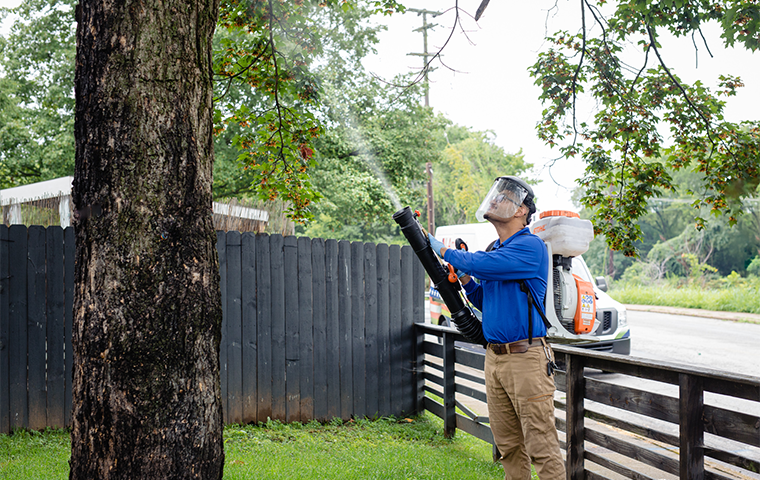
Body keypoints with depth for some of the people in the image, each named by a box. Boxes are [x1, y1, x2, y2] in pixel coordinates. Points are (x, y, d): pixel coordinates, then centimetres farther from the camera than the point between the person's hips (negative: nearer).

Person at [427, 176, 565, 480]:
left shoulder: (530, 246, -10)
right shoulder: (495, 251, 18)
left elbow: (484, 265, -23)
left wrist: (445, 251, -6)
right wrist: (465, 279, 7)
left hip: (526, 359, -8)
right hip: (494, 358, 8)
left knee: (541, 447, -7)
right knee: (509, 446, 12)